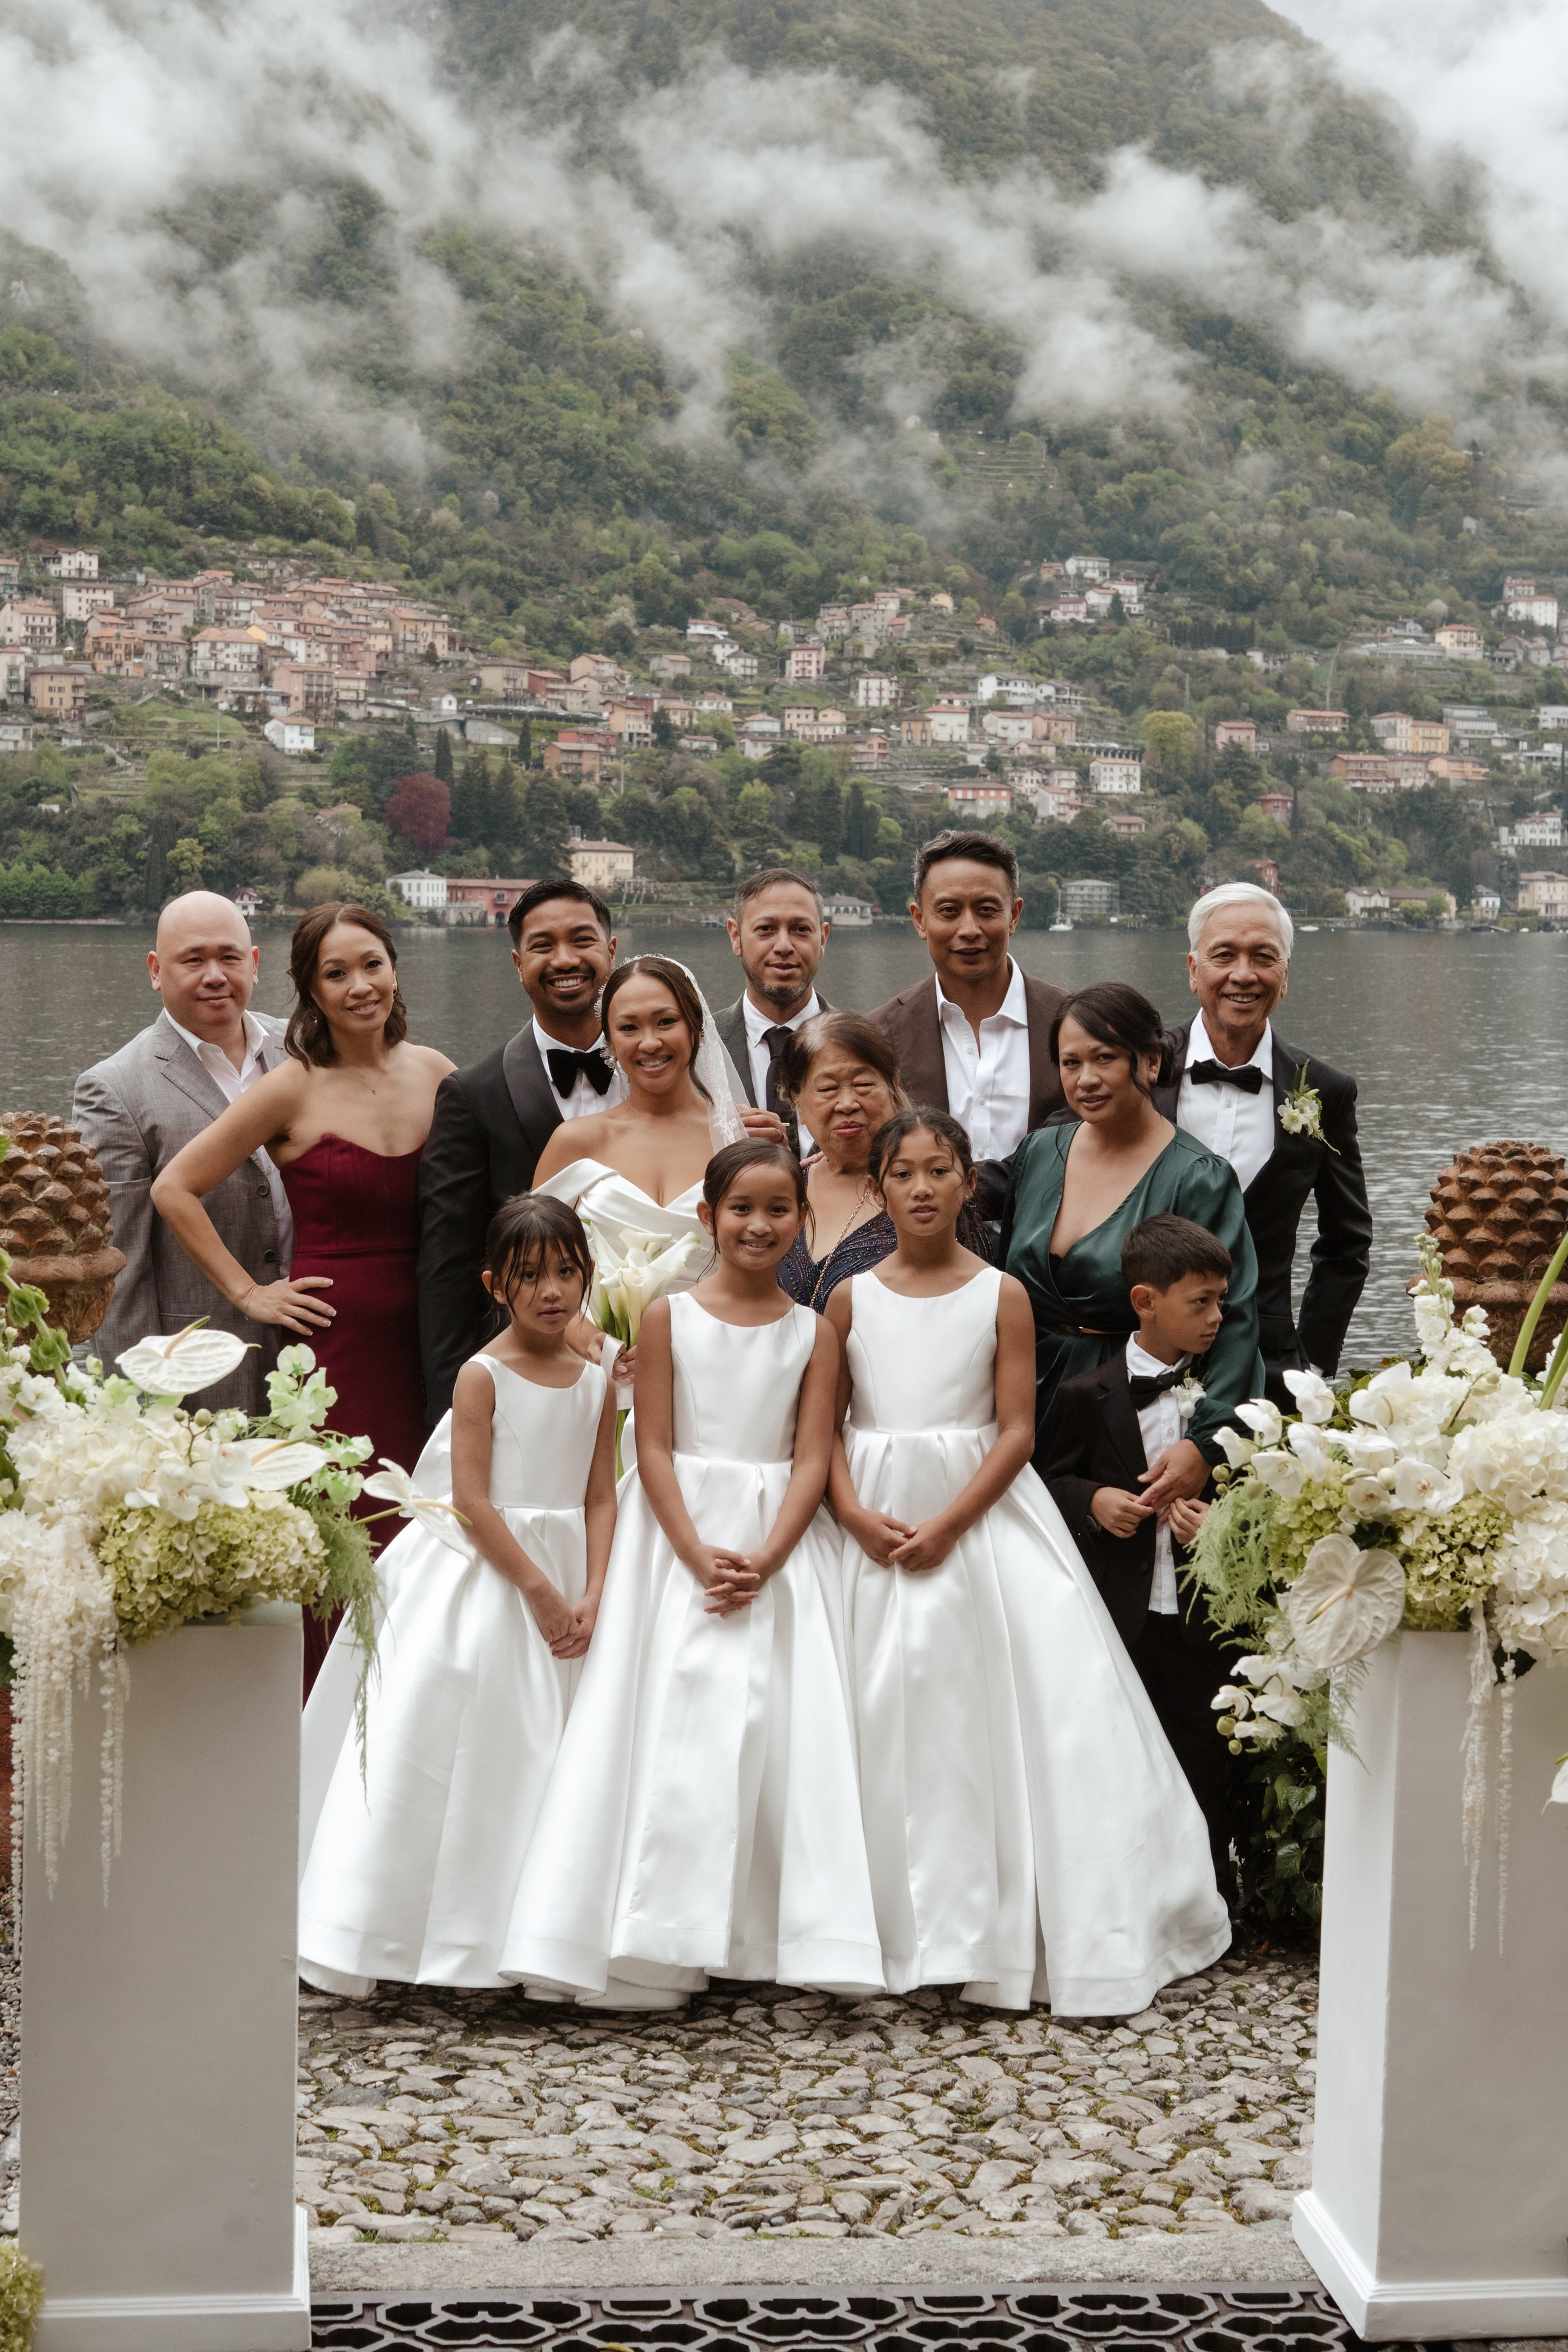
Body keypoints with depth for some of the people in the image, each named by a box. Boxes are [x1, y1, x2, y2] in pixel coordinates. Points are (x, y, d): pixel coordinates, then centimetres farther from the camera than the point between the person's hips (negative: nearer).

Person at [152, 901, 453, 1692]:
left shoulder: (433, 1074, 7)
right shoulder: (293, 1090, -6)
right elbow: (174, 1189, -3)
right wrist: (248, 1294, -3)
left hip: (424, 1341, 4)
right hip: (335, 1342, -4)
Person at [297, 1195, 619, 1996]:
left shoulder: (597, 1384, 6)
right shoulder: (482, 1376, -8)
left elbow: (600, 1499, 4)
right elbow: (471, 1502, -13)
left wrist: (591, 1597, -9)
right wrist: (538, 1589, -15)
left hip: (561, 1578, 5)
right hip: (478, 1576, -4)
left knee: (537, 1752, 7)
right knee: (433, 1748, -5)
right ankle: (374, 1931, 2)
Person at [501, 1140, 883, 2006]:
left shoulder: (813, 1332, 4)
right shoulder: (669, 1316, 1)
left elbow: (811, 1461, -2)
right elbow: (654, 1450, -4)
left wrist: (764, 1561, -16)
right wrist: (699, 1556, -15)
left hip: (781, 1550, 1)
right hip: (679, 1538, -1)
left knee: (776, 1728, -2)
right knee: (676, 1721, -5)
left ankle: (770, 1932, 6)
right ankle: (662, 1941, 0)